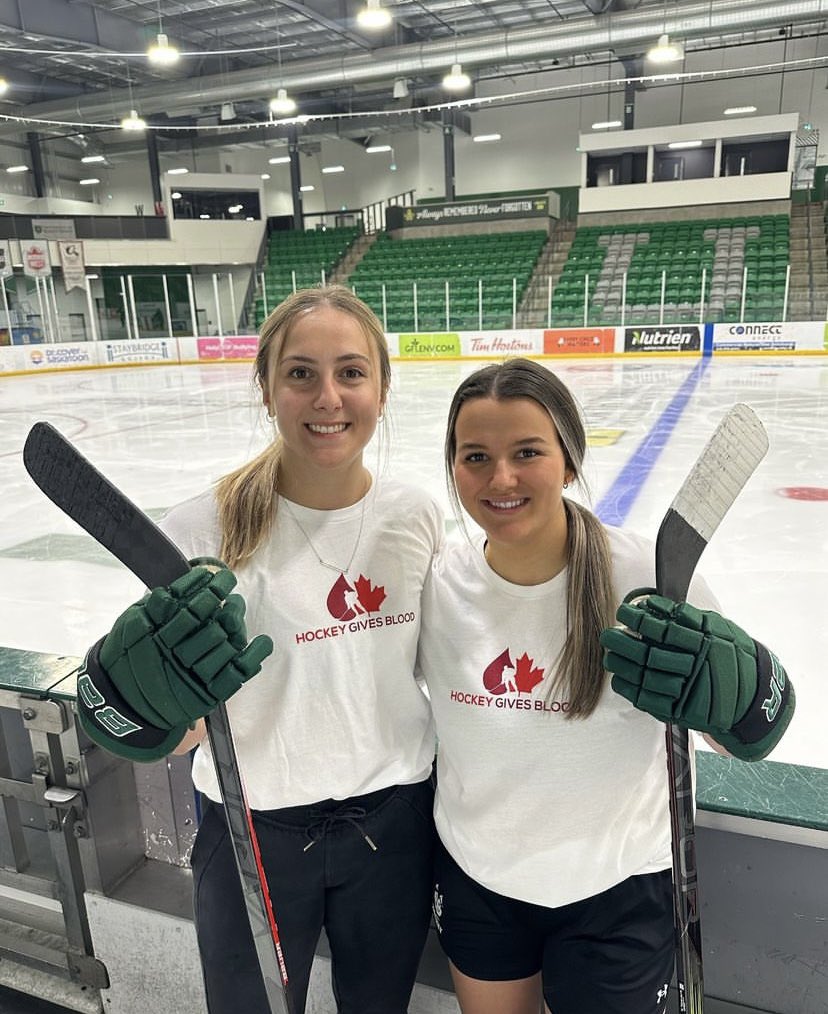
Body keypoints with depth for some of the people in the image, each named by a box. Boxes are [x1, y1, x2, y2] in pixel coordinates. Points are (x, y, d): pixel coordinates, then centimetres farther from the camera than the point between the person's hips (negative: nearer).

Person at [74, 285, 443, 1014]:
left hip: (394, 823, 3)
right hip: (255, 835, -2)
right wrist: (147, 694, -37)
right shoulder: (203, 530, -19)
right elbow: (179, 731, -15)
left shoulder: (416, 516, -9)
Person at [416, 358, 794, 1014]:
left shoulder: (650, 575, -23)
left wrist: (741, 688, -33)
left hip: (614, 894, -2)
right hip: (474, 882, 3)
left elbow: (749, 735, -13)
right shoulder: (437, 581, -15)